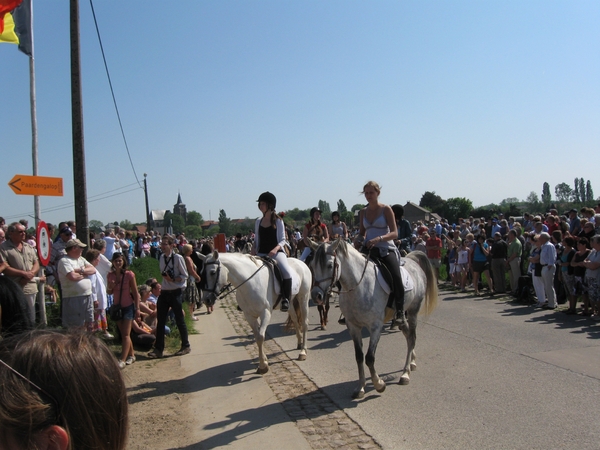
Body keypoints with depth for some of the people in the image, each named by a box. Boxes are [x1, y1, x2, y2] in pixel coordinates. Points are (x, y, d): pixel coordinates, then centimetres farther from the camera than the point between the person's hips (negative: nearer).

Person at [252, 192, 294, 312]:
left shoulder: (278, 220, 2)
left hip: (276, 252, -4)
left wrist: (275, 249, -20)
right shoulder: (258, 221, 14)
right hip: (261, 254, 4)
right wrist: (253, 250, -2)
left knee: (287, 273, -30)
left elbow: (283, 240, -1)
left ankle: (285, 299, -14)